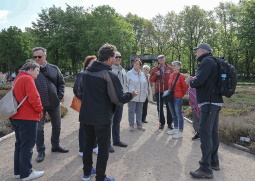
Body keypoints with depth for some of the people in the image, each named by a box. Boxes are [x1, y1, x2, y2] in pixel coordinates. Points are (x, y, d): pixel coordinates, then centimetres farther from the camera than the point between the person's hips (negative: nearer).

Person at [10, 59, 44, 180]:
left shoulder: (18, 78, 17)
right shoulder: (27, 79, -15)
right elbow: (33, 98, -23)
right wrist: (40, 110, -7)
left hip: (17, 116, 10)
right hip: (27, 117, -10)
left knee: (20, 144, 17)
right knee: (27, 145, 0)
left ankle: (18, 171, 27)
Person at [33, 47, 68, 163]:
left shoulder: (54, 69, 3)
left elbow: (61, 83, 9)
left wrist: (60, 96, -1)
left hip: (54, 103, 3)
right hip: (38, 104, -3)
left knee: (57, 126, 15)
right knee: (39, 128, 5)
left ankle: (55, 146, 35)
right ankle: (41, 151, 21)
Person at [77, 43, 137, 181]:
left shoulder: (86, 72, 3)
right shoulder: (109, 75, -17)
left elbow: (80, 94, 11)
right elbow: (119, 99, -19)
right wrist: (131, 94, -2)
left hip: (86, 116, 7)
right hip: (102, 118, -7)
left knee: (88, 144, 21)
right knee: (103, 148, 9)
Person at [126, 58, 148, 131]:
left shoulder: (142, 74, 13)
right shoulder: (129, 73, -1)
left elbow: (145, 84, 19)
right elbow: (126, 84, -4)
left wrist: (146, 93, 12)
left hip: (141, 97, 4)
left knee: (139, 111, 11)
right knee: (131, 111, 2)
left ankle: (139, 124, 21)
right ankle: (131, 125, 14)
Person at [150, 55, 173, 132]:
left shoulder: (170, 68, 4)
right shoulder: (154, 69, 6)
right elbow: (151, 80, 4)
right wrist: (156, 75, -14)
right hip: (159, 91, 1)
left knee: (169, 107, 6)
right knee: (160, 108, 6)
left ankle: (169, 123, 18)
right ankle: (162, 123, 17)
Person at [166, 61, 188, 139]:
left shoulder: (181, 76, -11)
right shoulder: (171, 75, 9)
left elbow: (185, 87, -6)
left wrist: (181, 95, 4)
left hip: (177, 98, -7)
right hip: (170, 97, 7)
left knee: (179, 115, -1)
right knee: (173, 115, 17)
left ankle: (180, 132, 9)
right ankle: (175, 129, 30)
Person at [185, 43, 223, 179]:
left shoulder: (207, 61, -11)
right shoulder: (213, 61, 19)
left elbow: (199, 81, -21)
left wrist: (190, 81, -1)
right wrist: (194, 80, 9)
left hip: (209, 102, -10)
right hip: (215, 101, 10)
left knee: (205, 133, -10)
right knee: (213, 132, 14)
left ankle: (206, 169, -8)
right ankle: (214, 162, 24)